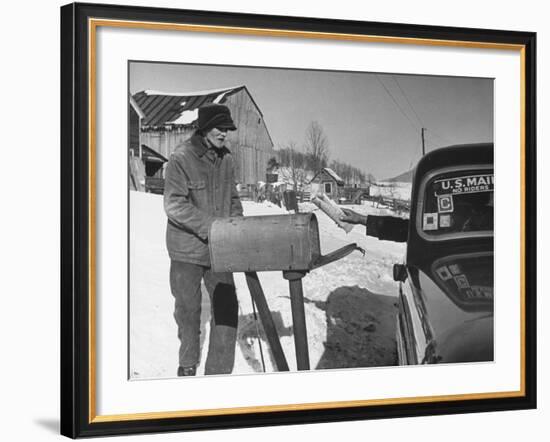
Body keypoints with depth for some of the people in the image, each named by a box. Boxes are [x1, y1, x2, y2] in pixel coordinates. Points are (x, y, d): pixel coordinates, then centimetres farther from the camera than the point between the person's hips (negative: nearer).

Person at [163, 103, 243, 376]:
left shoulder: (225, 159, 5)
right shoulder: (181, 159, -14)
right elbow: (174, 204, -20)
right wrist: (209, 226, -27)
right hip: (187, 249, -5)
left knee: (227, 307, -2)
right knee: (188, 308, 10)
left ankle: (219, 370, 8)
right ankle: (188, 365, 30)